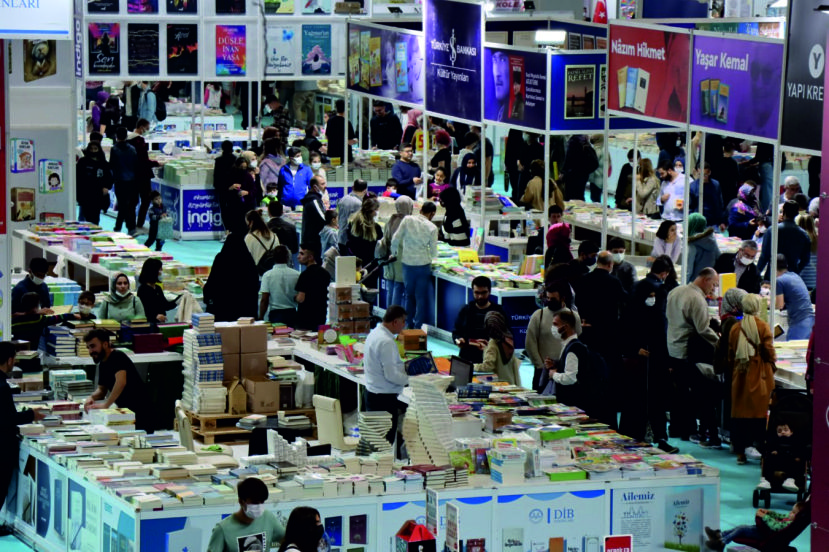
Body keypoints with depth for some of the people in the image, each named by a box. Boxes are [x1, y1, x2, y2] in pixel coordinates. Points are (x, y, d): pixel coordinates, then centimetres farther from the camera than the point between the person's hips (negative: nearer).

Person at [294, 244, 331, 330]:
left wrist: (294, 297, 0)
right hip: (321, 317, 8)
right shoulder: (325, 273, 8)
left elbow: (300, 299, -20)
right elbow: (328, 295, 18)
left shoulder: (305, 274, -16)